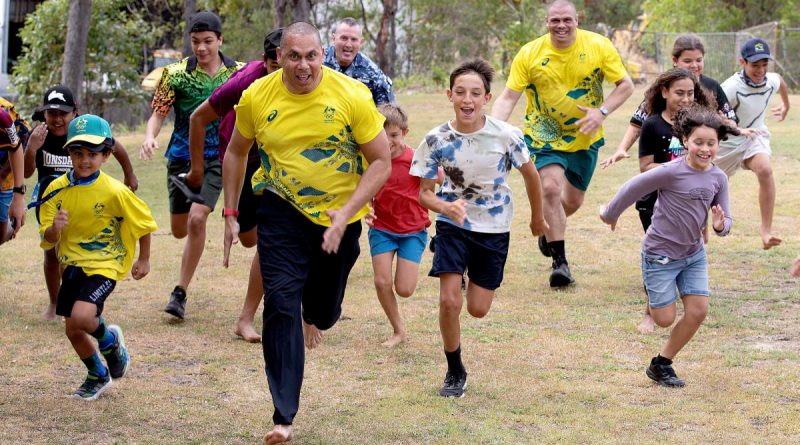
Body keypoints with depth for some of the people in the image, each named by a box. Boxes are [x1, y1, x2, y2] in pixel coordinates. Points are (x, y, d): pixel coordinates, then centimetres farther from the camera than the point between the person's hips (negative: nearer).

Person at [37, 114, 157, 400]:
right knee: (73, 331, 11)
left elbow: (144, 222, -1)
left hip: (104, 264, -5)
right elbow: (47, 241, -2)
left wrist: (144, 260, 7)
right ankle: (98, 376, 38)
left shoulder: (114, 192, -16)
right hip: (73, 264, 5)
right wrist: (55, 229, -26)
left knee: (81, 317, -26)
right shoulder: (57, 190, -5)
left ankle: (109, 339, 8)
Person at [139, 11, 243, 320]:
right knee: (179, 230, 9)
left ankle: (180, 293, -10)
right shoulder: (177, 74, -6)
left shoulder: (237, 73, -1)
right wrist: (149, 137, -26)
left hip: (216, 158, -1)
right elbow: (158, 112, -6)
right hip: (182, 157, 1)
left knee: (197, 219, -20)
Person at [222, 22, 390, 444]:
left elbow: (381, 162, -13)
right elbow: (237, 152, 6)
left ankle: (314, 317, 57)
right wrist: (230, 214, 4)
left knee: (324, 310, 15)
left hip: (339, 214, 0)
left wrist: (346, 213, -23)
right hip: (281, 211, 0)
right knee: (281, 304, -14)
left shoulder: (352, 95, -19)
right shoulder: (257, 97, -12)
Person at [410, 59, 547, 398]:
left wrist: (537, 217, 13)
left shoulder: (506, 136, -18)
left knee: (478, 309, 4)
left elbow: (530, 175, 0)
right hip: (453, 225, 0)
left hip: (494, 229, 0)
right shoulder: (437, 140, -17)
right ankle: (455, 373, 8)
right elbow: (424, 192, -9)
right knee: (449, 302, -14)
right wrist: (445, 207, -31)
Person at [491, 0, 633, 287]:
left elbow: (625, 85, -4)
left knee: (573, 201, 11)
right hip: (544, 135, -2)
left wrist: (602, 112, -20)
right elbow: (508, 98, -13)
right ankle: (560, 262, -13)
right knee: (551, 188, -22)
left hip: (585, 137, 2)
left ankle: (549, 229, 47)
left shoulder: (599, 47, -11)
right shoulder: (529, 54, -13)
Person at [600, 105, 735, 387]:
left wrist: (720, 226, -22)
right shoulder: (672, 172, -23)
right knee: (665, 319, -2)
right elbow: (633, 189, -12)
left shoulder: (718, 178, -5)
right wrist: (610, 214, 1)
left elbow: (725, 221, 2)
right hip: (660, 254, -5)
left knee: (698, 311, -4)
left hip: (694, 253, 5)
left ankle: (661, 364, 13)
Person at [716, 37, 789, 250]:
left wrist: (785, 105, 30)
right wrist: (739, 130, -44)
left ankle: (766, 229, -23)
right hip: (728, 143, -2)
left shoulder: (772, 81, -13)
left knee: (765, 170, -28)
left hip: (755, 137, 2)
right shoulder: (732, 87, -30)